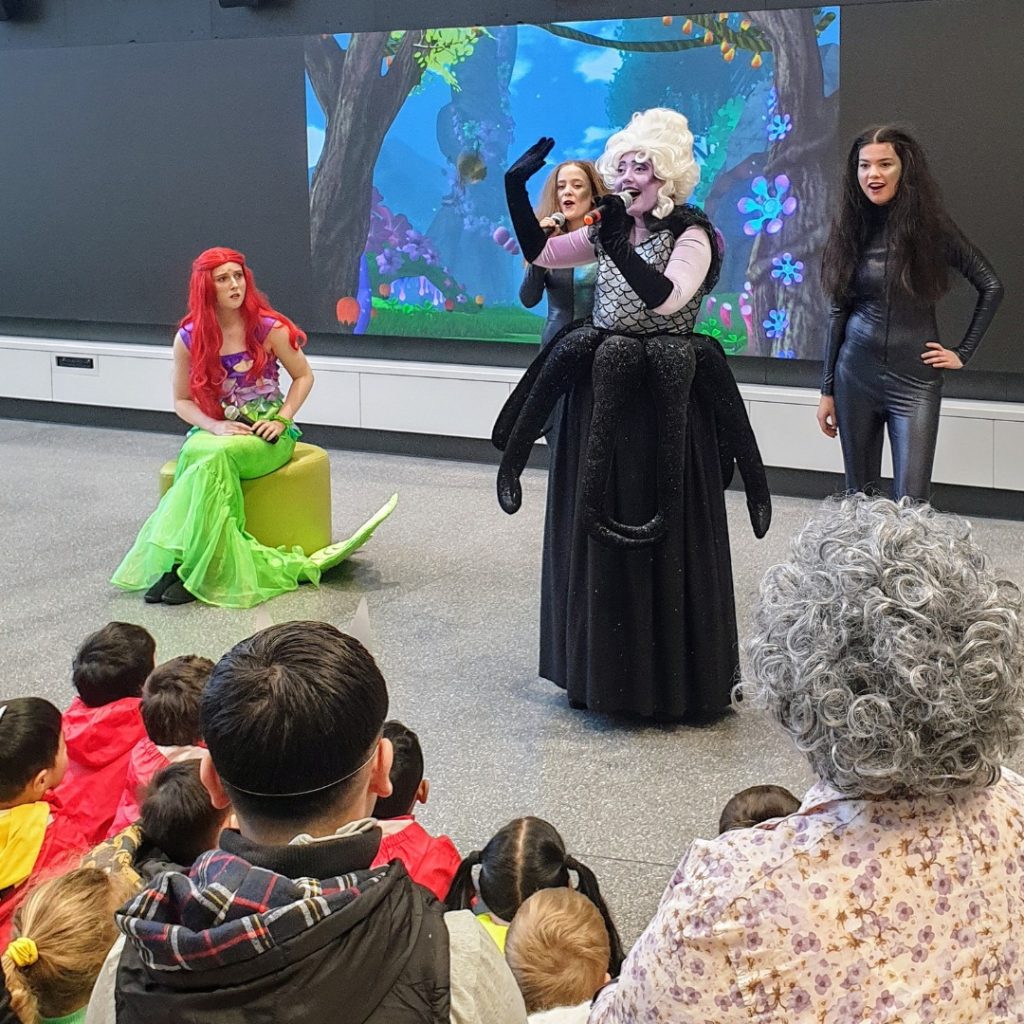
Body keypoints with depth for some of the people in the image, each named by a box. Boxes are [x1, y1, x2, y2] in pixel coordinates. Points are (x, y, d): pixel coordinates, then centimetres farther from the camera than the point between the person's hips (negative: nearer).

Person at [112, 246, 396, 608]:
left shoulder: (268, 328, -5)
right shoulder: (188, 338, 1)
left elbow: (304, 377, 6)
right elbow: (182, 401, 8)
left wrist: (282, 420, -9)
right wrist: (215, 426, -11)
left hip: (266, 435, -2)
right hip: (214, 432, 2)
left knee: (214, 457, -34)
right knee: (195, 452, -34)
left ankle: (187, 567, -31)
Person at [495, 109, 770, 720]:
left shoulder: (691, 236, -8)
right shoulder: (609, 231, 11)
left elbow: (666, 298, -24)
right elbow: (540, 253, 12)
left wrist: (620, 247, -31)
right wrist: (516, 188, 2)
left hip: (664, 403, -7)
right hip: (602, 398, 7)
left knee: (665, 537, -1)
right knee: (596, 529, 11)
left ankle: (673, 676, 12)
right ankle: (605, 666, 25)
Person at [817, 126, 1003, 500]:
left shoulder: (930, 227, -4)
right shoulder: (850, 229, 3)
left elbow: (991, 287, 4)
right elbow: (838, 313, 7)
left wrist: (963, 352, 0)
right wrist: (827, 390, 7)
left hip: (915, 380, -3)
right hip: (856, 374, 3)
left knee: (910, 505, -8)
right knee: (858, 495, 8)